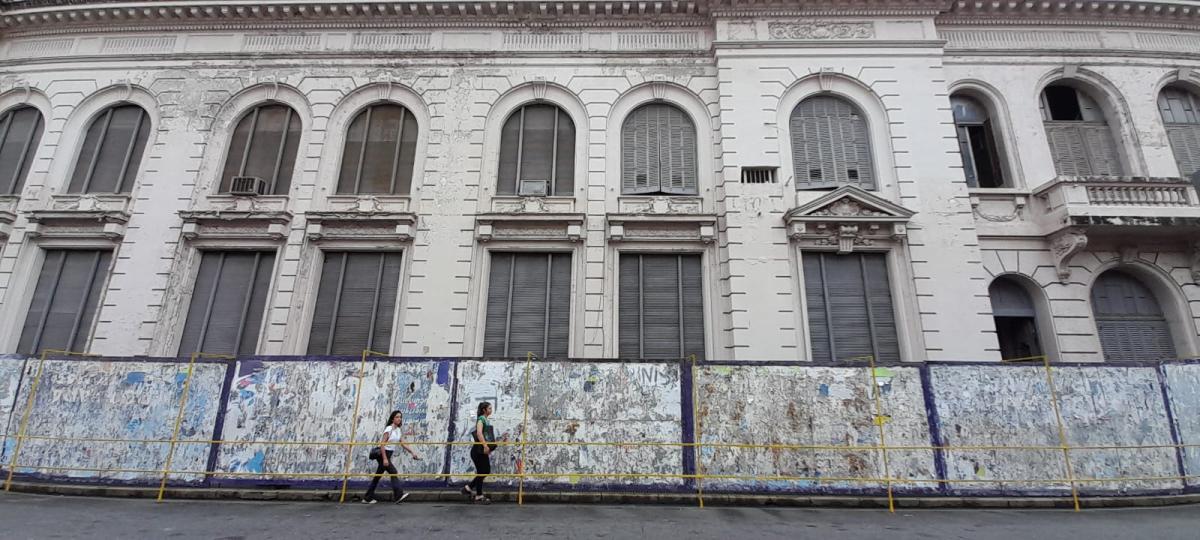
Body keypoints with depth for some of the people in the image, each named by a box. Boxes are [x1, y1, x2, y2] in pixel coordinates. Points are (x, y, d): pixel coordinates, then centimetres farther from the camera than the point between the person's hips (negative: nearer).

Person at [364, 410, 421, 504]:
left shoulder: (398, 430, 10)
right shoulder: (389, 429, -14)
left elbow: (402, 444, 13)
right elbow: (382, 444, -19)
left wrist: (412, 453, 7)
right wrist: (385, 458, -25)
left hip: (388, 454, 8)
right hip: (383, 453, -8)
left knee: (378, 475, 12)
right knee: (394, 473, -17)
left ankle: (368, 498, 20)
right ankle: (398, 495, -22)